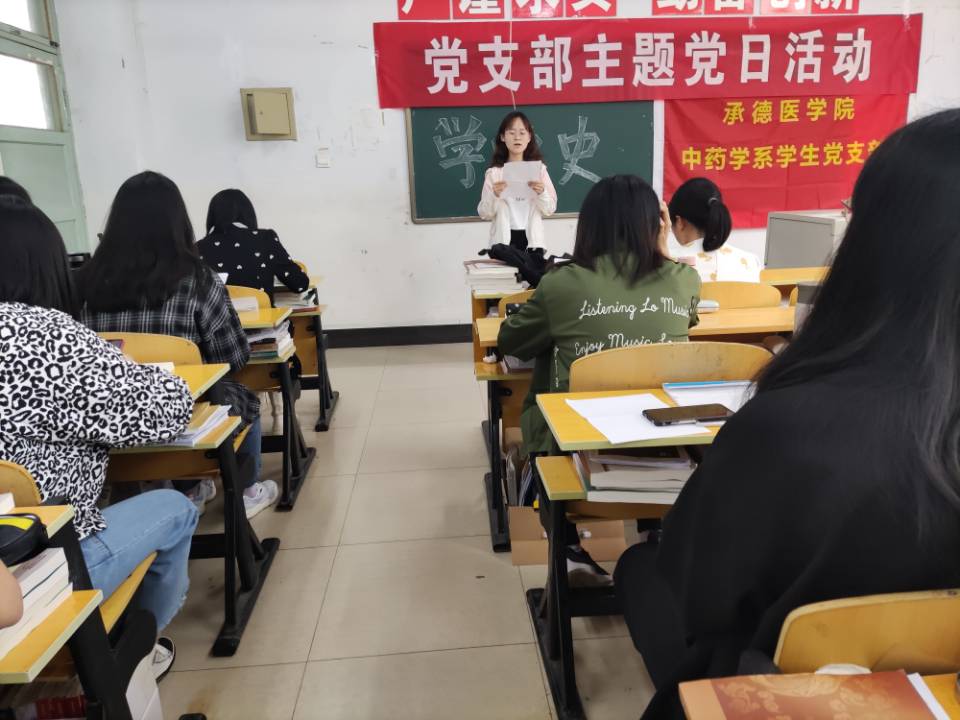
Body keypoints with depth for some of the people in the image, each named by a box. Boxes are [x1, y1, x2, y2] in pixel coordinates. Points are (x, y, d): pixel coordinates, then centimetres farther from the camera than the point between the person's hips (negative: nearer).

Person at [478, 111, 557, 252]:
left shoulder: (539, 169, 6)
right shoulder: (494, 172, 3)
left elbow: (550, 210, 5)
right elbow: (484, 213, 0)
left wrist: (541, 193, -13)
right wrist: (493, 195, -17)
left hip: (532, 239, 1)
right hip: (504, 240, -1)